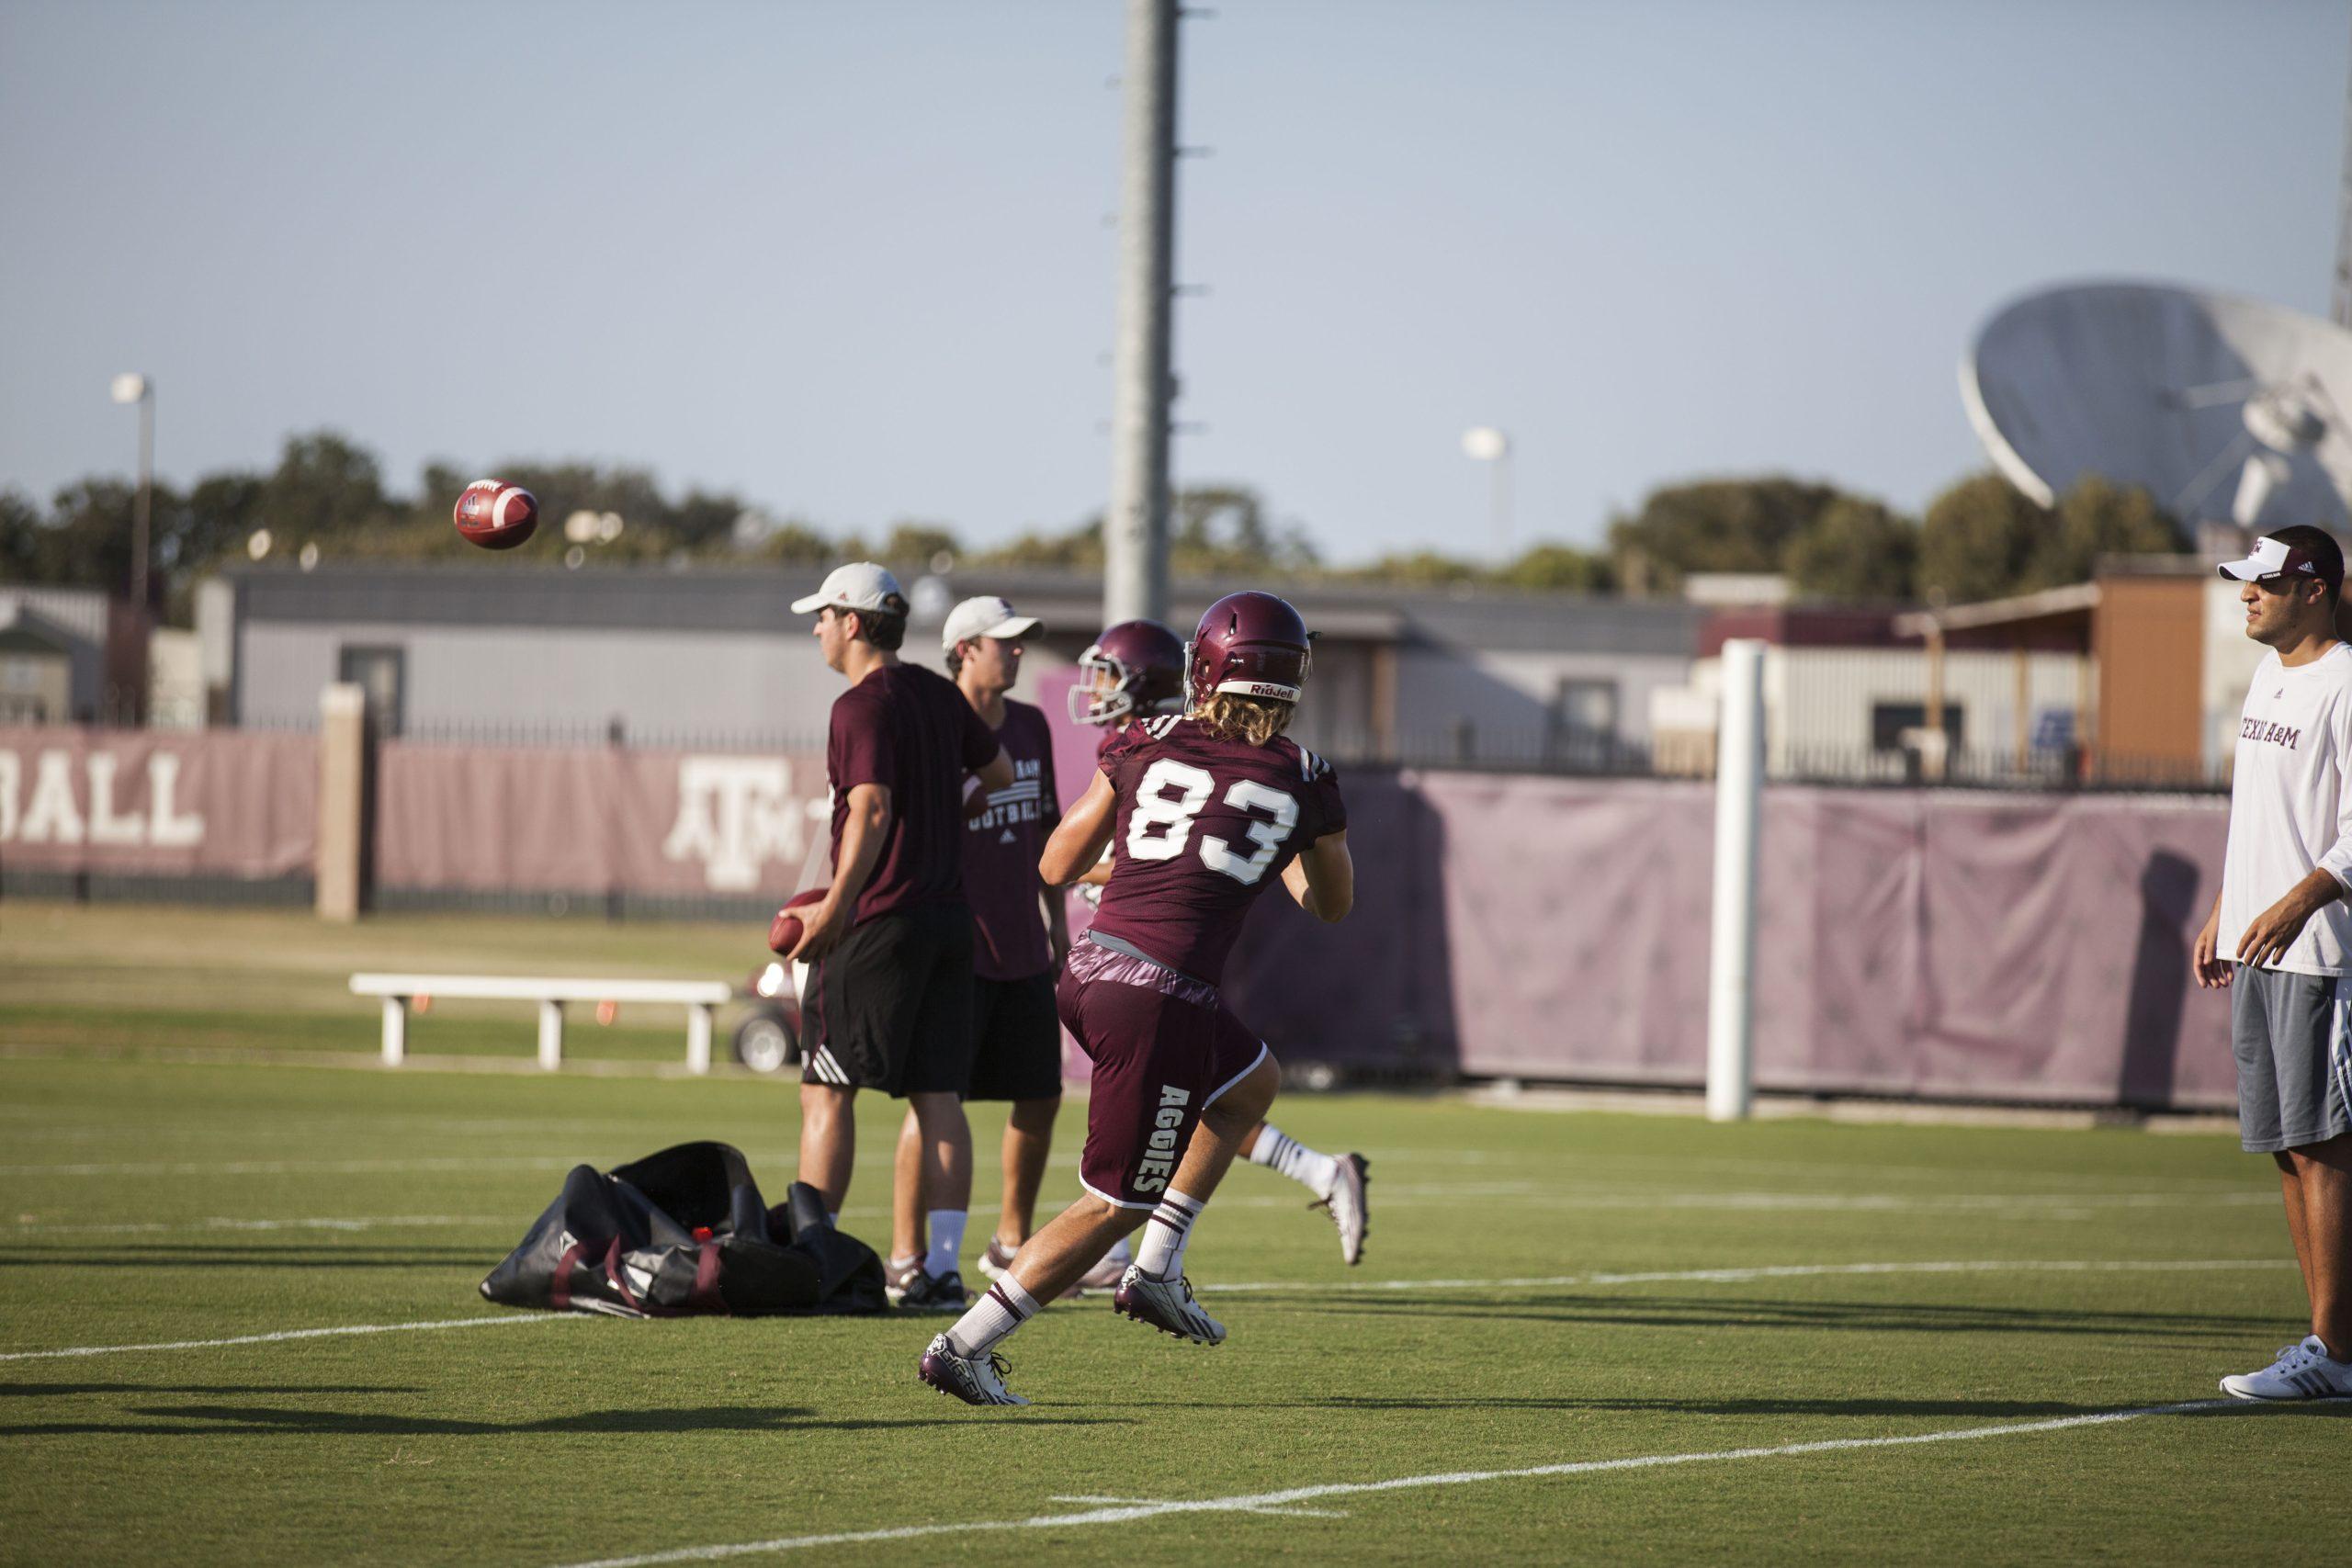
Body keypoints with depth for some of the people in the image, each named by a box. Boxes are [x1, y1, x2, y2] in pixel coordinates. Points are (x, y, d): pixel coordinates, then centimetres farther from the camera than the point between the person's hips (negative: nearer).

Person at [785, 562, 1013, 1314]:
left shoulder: (863, 706, -12)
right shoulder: (939, 696, 11)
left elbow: (872, 811, -21)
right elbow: (1000, 773, 24)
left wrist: (833, 907, -19)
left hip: (880, 916, -7)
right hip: (948, 912, 7)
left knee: (827, 1090, -1)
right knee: (938, 1096, 5)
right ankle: (942, 1267, 2)